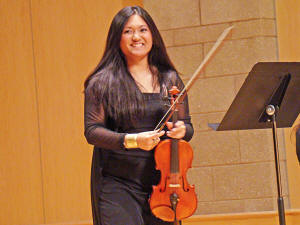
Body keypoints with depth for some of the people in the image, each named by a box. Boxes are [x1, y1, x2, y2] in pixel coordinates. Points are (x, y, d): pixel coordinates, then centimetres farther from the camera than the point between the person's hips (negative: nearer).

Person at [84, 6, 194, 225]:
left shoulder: (170, 80, 12)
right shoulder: (103, 82, 1)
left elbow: (188, 127, 16)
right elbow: (92, 131, -5)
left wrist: (181, 130, -8)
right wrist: (131, 140, -20)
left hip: (161, 183, 4)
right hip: (117, 185, -4)